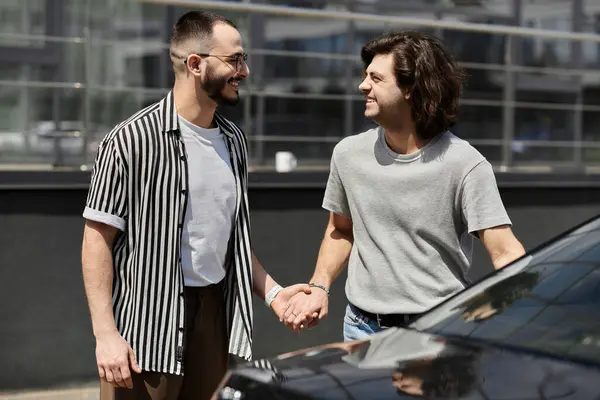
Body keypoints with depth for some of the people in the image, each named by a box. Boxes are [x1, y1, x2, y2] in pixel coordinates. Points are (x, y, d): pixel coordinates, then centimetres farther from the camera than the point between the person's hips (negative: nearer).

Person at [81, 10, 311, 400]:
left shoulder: (233, 141, 11)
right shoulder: (133, 139, -10)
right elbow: (98, 237, -10)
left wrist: (272, 291, 8)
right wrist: (106, 334, -16)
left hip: (215, 313, 6)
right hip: (147, 322, -6)